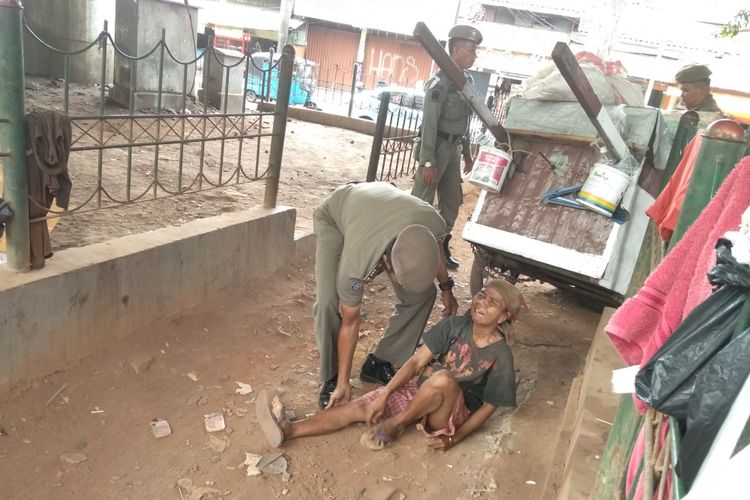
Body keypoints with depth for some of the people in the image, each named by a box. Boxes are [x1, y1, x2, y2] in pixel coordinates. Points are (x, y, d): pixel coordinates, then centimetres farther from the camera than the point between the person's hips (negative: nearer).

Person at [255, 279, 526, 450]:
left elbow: (489, 406, -8)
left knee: (443, 378, -38)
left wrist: (454, 438, -17)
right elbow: (417, 362, -9)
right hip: (418, 389, 4)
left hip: (450, 414, -4)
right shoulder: (454, 326, -7)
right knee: (361, 407, -13)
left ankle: (394, 425, -15)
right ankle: (288, 430, -22)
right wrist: (384, 395, -18)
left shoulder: (501, 356, -16)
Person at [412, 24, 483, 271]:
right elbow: (429, 124, -19)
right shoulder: (439, 82, -15)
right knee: (421, 202, -5)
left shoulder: (468, 80, 11)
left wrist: (467, 152, 19)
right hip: (436, 147, -9)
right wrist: (427, 162, -23)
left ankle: (441, 246, 27)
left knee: (452, 200, 14)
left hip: (453, 149, 9)